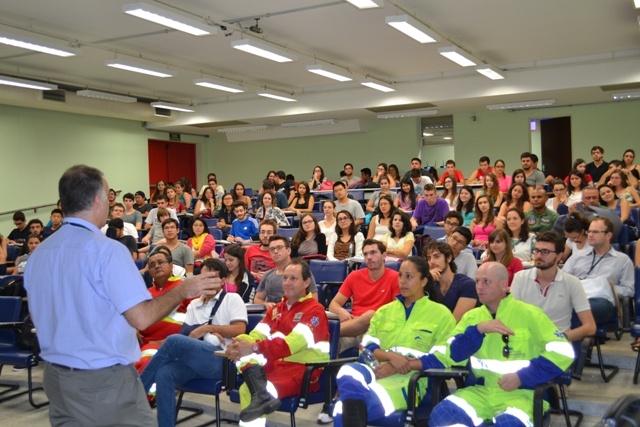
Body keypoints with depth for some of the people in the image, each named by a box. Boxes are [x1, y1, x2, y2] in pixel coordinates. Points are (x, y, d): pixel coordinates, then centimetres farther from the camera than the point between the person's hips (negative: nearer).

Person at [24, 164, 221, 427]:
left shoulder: (38, 254, 3)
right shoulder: (106, 250, -19)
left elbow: (40, 317, 14)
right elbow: (142, 317, -22)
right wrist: (184, 290, -9)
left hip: (55, 376, 7)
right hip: (104, 380, -7)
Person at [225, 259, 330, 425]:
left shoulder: (314, 310, -5)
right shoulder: (276, 309, 18)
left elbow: (293, 343, -19)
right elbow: (257, 335, 7)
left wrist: (254, 348, -27)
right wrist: (239, 346, -17)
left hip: (303, 371, -7)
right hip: (274, 365, 7)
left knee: (248, 389, -30)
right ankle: (261, 394, -39)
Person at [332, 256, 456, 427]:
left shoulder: (441, 314, 10)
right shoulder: (384, 311, 23)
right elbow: (367, 347, 14)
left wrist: (398, 367, -10)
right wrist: (390, 356, -9)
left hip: (411, 379, -4)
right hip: (379, 371, 5)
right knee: (348, 372, -36)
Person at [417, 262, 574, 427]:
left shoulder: (529, 313, 1)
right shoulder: (471, 317, 12)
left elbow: (563, 352, -6)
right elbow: (450, 354, 1)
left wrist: (523, 377, -14)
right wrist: (478, 330, -13)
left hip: (521, 393, -3)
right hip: (481, 391, 4)